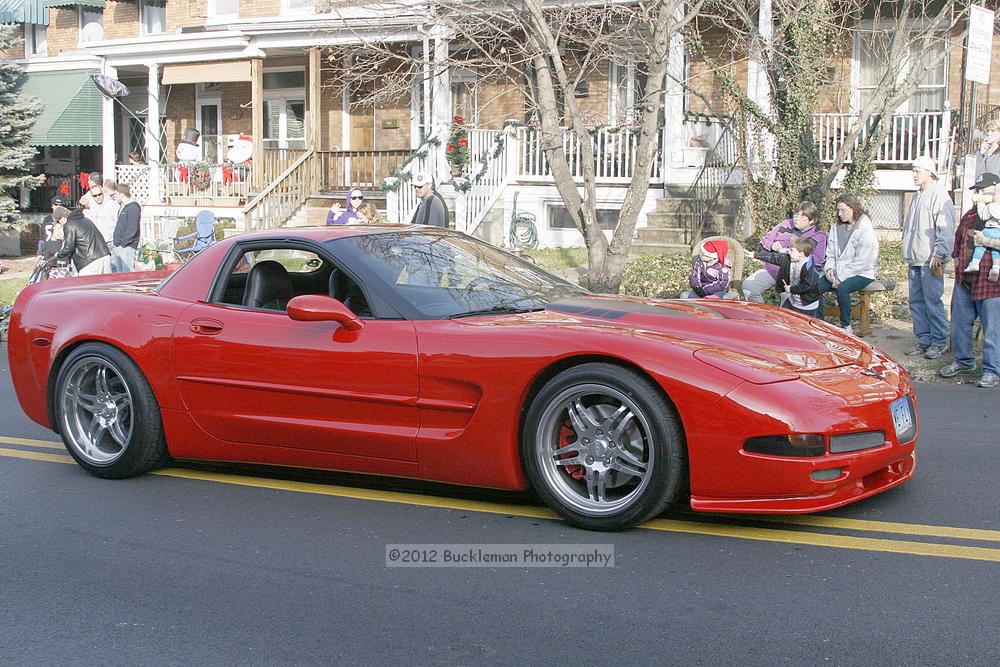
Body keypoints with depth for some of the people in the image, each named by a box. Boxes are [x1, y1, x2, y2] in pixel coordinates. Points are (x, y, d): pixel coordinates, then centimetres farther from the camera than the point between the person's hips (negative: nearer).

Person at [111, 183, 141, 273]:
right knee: (115, 270, 12)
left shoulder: (133, 208, -13)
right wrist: (116, 242, 17)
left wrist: (123, 243, -19)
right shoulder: (123, 207, 17)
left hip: (127, 247, -10)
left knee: (127, 272, -10)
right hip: (118, 246, 10)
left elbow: (132, 230, -19)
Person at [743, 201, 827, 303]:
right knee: (748, 286, -8)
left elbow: (817, 260, -12)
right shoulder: (787, 224, 12)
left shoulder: (818, 236, 0)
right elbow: (765, 240, 18)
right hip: (771, 270, 5)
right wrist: (772, 246, -5)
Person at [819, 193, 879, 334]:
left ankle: (846, 326, -19)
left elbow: (863, 262, -17)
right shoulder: (837, 227, 10)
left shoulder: (865, 229, -12)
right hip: (839, 272, 6)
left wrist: (842, 277, -18)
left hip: (862, 273, -6)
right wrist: (829, 268, -7)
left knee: (842, 288, -35)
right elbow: (830, 254, 15)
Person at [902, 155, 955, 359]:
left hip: (930, 261, -9)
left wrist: (938, 255, -19)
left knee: (933, 302, -6)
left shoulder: (939, 195, -8)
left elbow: (946, 229, -15)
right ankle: (924, 339, 17)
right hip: (915, 260, 9)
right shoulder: (917, 197, 20)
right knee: (916, 302, 10)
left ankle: (939, 342, 1)